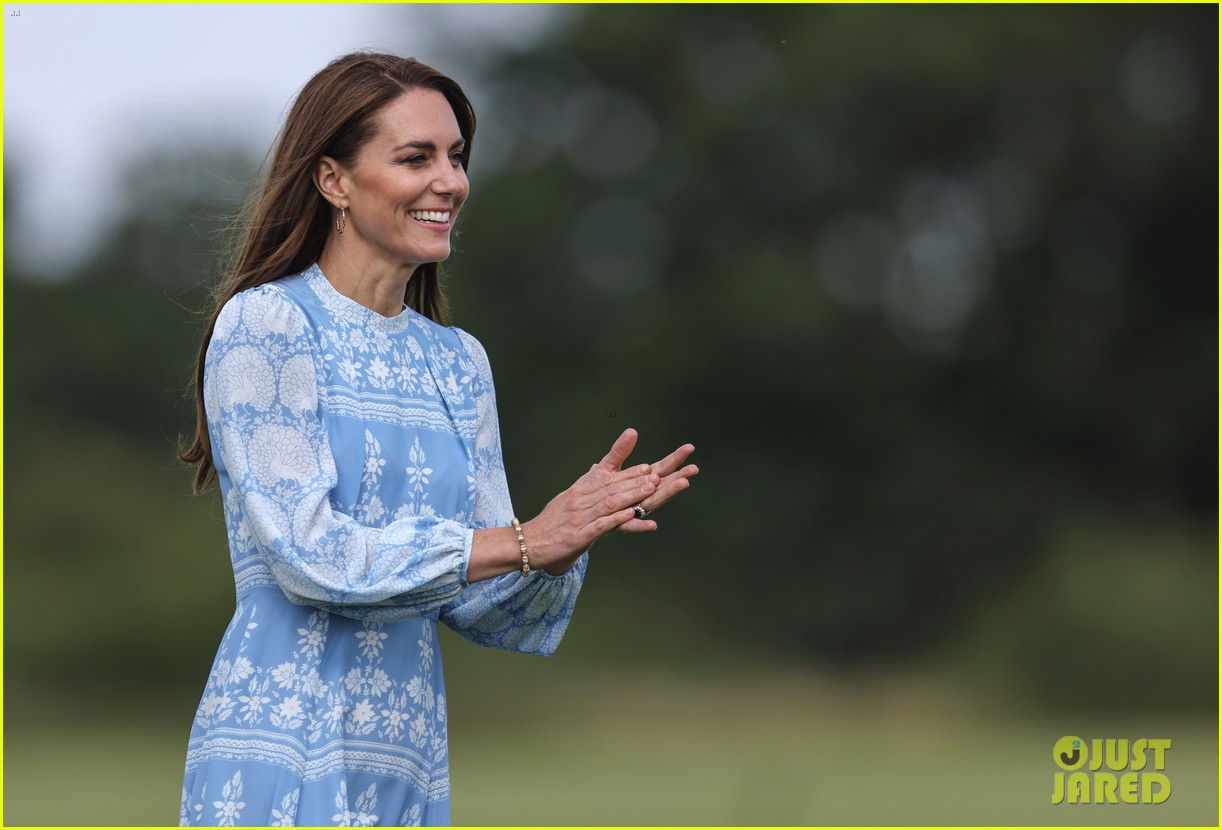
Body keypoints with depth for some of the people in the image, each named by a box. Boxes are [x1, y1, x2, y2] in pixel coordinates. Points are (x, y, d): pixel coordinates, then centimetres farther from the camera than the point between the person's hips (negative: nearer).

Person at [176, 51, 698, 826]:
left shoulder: (459, 361, 13)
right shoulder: (264, 324, -5)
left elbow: (482, 606, 10)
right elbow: (306, 551, -15)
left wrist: (575, 535, -10)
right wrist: (525, 541, -14)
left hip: (410, 763, 6)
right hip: (283, 758, -5)